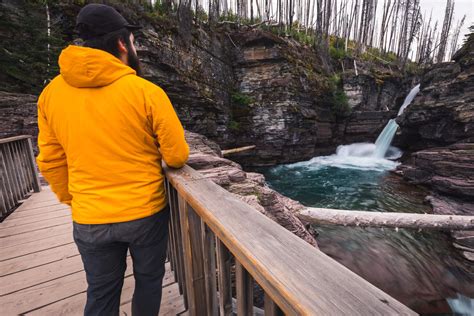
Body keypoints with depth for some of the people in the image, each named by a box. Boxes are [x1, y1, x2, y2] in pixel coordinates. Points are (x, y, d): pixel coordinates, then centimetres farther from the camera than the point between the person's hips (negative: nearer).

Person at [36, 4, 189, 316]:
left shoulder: (51, 93, -1)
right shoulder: (147, 92, -14)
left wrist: (74, 201, 18)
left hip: (90, 220, 4)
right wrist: (165, 161, 11)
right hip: (146, 213, -3)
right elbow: (178, 156, -12)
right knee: (148, 281, 23)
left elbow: (50, 162, 4)